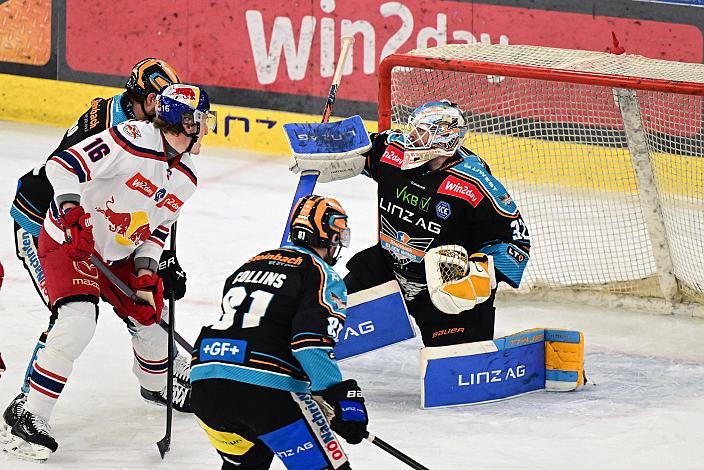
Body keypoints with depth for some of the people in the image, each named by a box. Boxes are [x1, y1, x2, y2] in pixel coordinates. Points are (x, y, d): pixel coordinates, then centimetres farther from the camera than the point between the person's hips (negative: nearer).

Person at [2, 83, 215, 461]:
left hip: (119, 255, 8)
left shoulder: (185, 178, 1)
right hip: (68, 242, -8)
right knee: (77, 323, -25)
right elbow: (63, 165, -28)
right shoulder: (132, 142, -26)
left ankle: (156, 385, 49)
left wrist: (146, 272, -4)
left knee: (151, 315, 16)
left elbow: (158, 227, 10)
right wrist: (72, 213, -39)